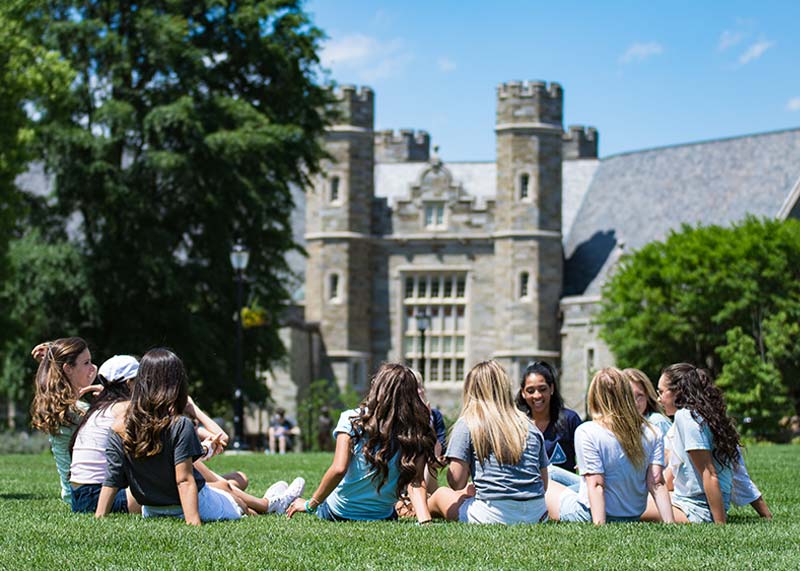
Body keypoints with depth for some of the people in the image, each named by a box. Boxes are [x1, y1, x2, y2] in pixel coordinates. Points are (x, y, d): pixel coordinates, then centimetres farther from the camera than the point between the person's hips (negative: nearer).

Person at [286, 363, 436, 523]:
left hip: (337, 514, -2)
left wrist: (310, 505, -17)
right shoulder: (416, 433, -12)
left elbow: (338, 469, -25)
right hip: (383, 516, 2)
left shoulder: (352, 420, -17)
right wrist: (425, 521, -25)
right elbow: (417, 483, -22)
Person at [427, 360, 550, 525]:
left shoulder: (467, 424, -1)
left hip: (495, 516, -5)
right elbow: (544, 484, 14)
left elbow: (457, 482, -7)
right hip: (537, 515, 5)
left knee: (441, 495, 26)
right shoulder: (530, 427, 12)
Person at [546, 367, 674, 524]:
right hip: (634, 518, 6)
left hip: (591, 517, -6)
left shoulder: (586, 433, -18)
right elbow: (657, 484, -11)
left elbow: (596, 485, -23)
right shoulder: (653, 434, -5)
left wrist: (599, 528, -25)